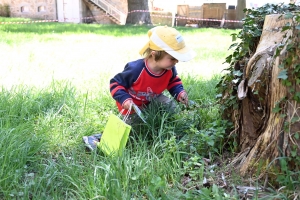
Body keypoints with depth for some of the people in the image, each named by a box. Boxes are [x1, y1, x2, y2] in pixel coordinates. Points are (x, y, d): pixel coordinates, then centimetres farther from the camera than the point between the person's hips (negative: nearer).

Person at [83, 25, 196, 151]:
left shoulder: (170, 70, -22)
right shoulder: (136, 69, -40)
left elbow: (173, 82, 4)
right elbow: (116, 84, -28)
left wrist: (179, 93, -16)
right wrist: (125, 100, -41)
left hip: (152, 100, 6)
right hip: (133, 106, -5)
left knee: (170, 106, -6)